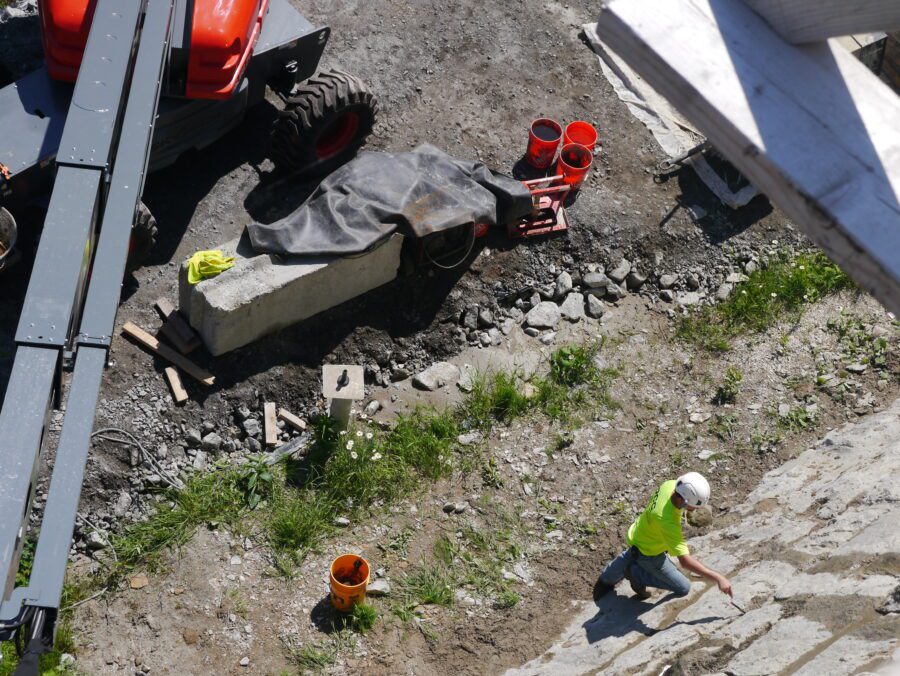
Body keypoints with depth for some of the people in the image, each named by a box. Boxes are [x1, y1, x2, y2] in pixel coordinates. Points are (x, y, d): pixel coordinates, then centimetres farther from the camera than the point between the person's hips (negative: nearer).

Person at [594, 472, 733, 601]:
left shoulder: (669, 485, -25)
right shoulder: (667, 521, -46)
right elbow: (685, 561, -44)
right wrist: (718, 578, -41)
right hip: (648, 553, -8)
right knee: (682, 588, 2)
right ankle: (636, 574, 11)